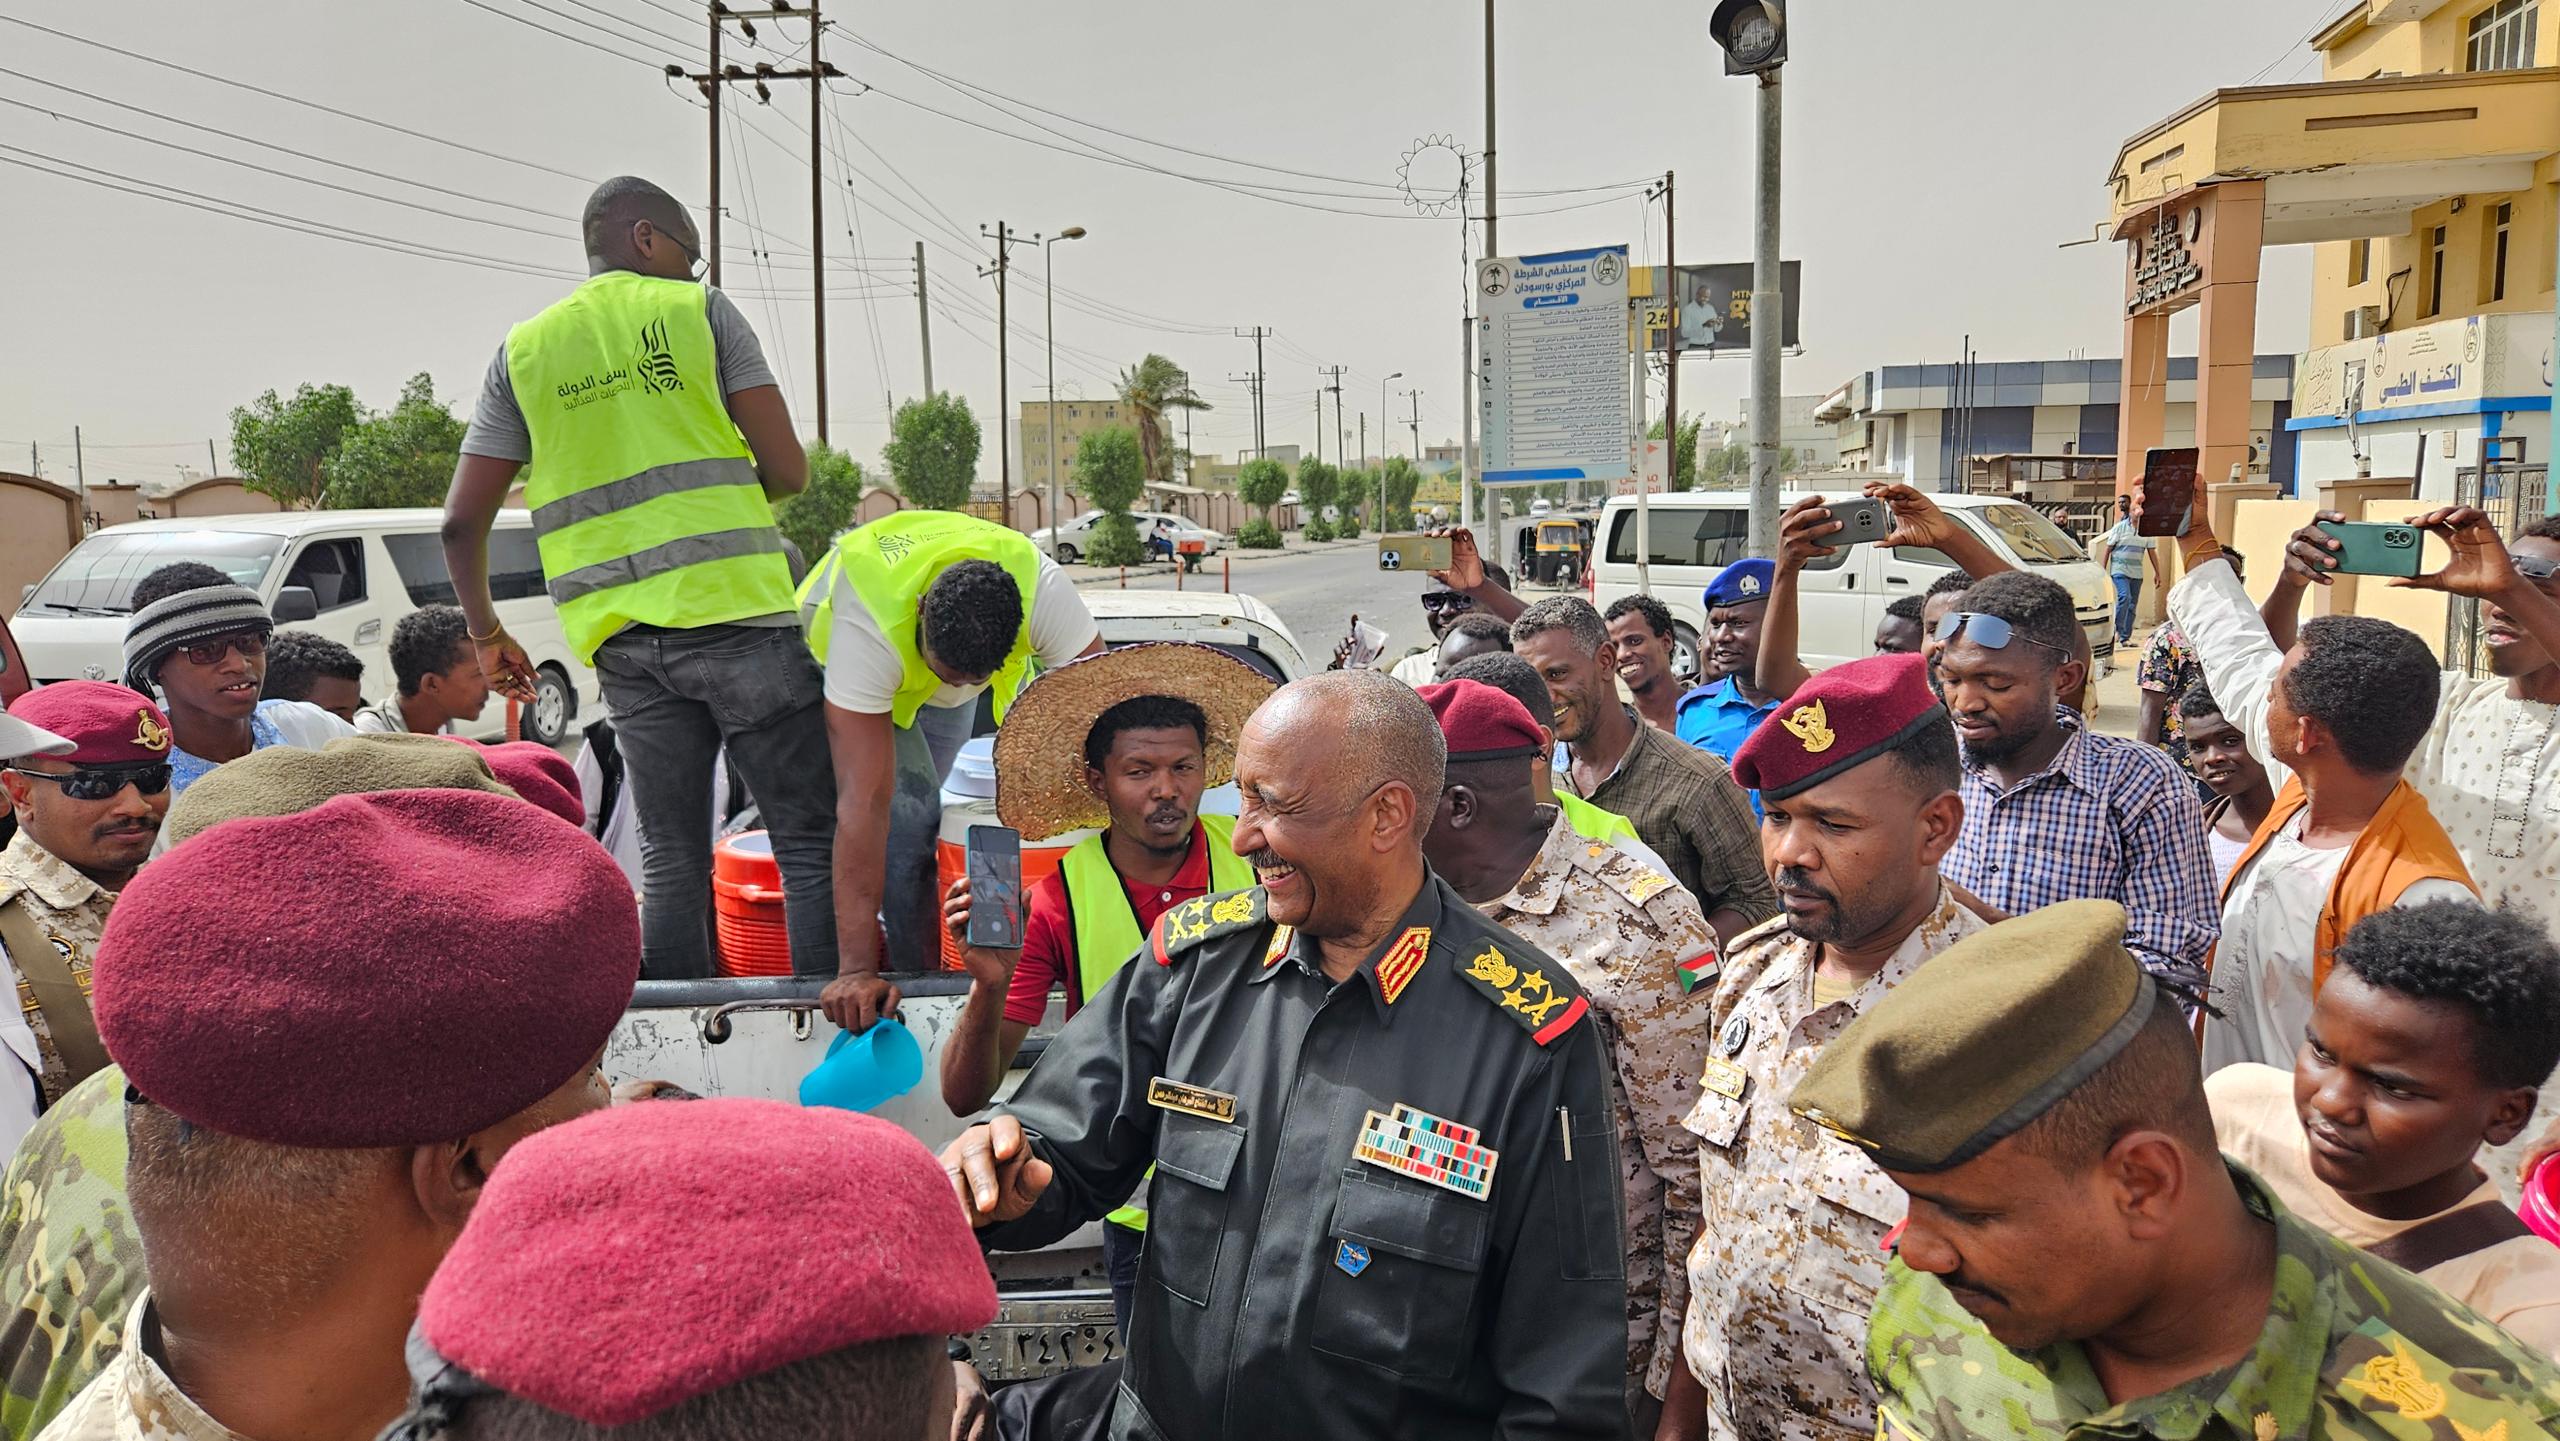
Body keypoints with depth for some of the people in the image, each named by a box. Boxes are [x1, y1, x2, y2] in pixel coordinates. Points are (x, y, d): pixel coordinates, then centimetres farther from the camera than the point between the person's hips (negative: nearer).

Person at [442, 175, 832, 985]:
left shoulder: (522, 350, 16)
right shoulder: (701, 310, 6)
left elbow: (461, 523, 12)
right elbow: (788, 471, -1)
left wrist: (486, 631, 26)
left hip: (618, 636, 5)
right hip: (733, 610, -4)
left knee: (671, 863, 11)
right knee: (811, 842, -2)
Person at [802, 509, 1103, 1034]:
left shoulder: (1040, 587, -40)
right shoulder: (866, 622, -46)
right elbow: (864, 801, -48)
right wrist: (857, 968, -50)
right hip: (833, 663, -3)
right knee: (907, 813, -22)